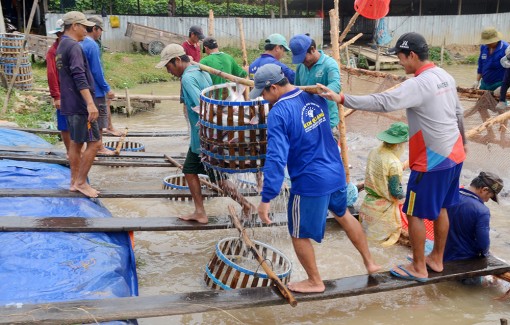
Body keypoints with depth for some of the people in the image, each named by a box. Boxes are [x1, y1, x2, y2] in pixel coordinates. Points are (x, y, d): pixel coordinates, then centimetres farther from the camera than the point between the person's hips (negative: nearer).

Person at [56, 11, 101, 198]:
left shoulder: (62, 46, 17)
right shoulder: (74, 46, -15)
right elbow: (79, 78, -25)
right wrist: (90, 103, -31)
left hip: (69, 103, 10)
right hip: (80, 104, -10)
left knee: (76, 142, 13)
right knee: (94, 142, -4)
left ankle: (74, 181, 19)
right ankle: (81, 182, 2)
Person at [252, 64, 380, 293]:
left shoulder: (279, 113, -20)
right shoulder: (314, 97, 1)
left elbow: (276, 158, -25)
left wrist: (266, 199, -22)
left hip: (310, 183, -8)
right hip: (336, 172, 8)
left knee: (299, 235, 13)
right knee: (343, 214, 31)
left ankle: (315, 282, 31)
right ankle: (370, 262, 44)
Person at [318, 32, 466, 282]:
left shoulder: (418, 84, -23)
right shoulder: (445, 77, 7)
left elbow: (382, 102, -33)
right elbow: (458, 113, 17)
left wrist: (342, 99, -33)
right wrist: (462, 141, 31)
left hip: (433, 160, -9)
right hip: (453, 155, 9)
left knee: (414, 213, 5)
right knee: (440, 209, 20)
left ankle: (418, 268, 17)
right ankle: (436, 259, 34)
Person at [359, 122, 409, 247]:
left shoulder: (373, 152, -5)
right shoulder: (394, 164, -25)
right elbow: (396, 192, -19)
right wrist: (402, 195, 2)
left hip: (369, 199, 7)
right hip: (384, 207, -6)